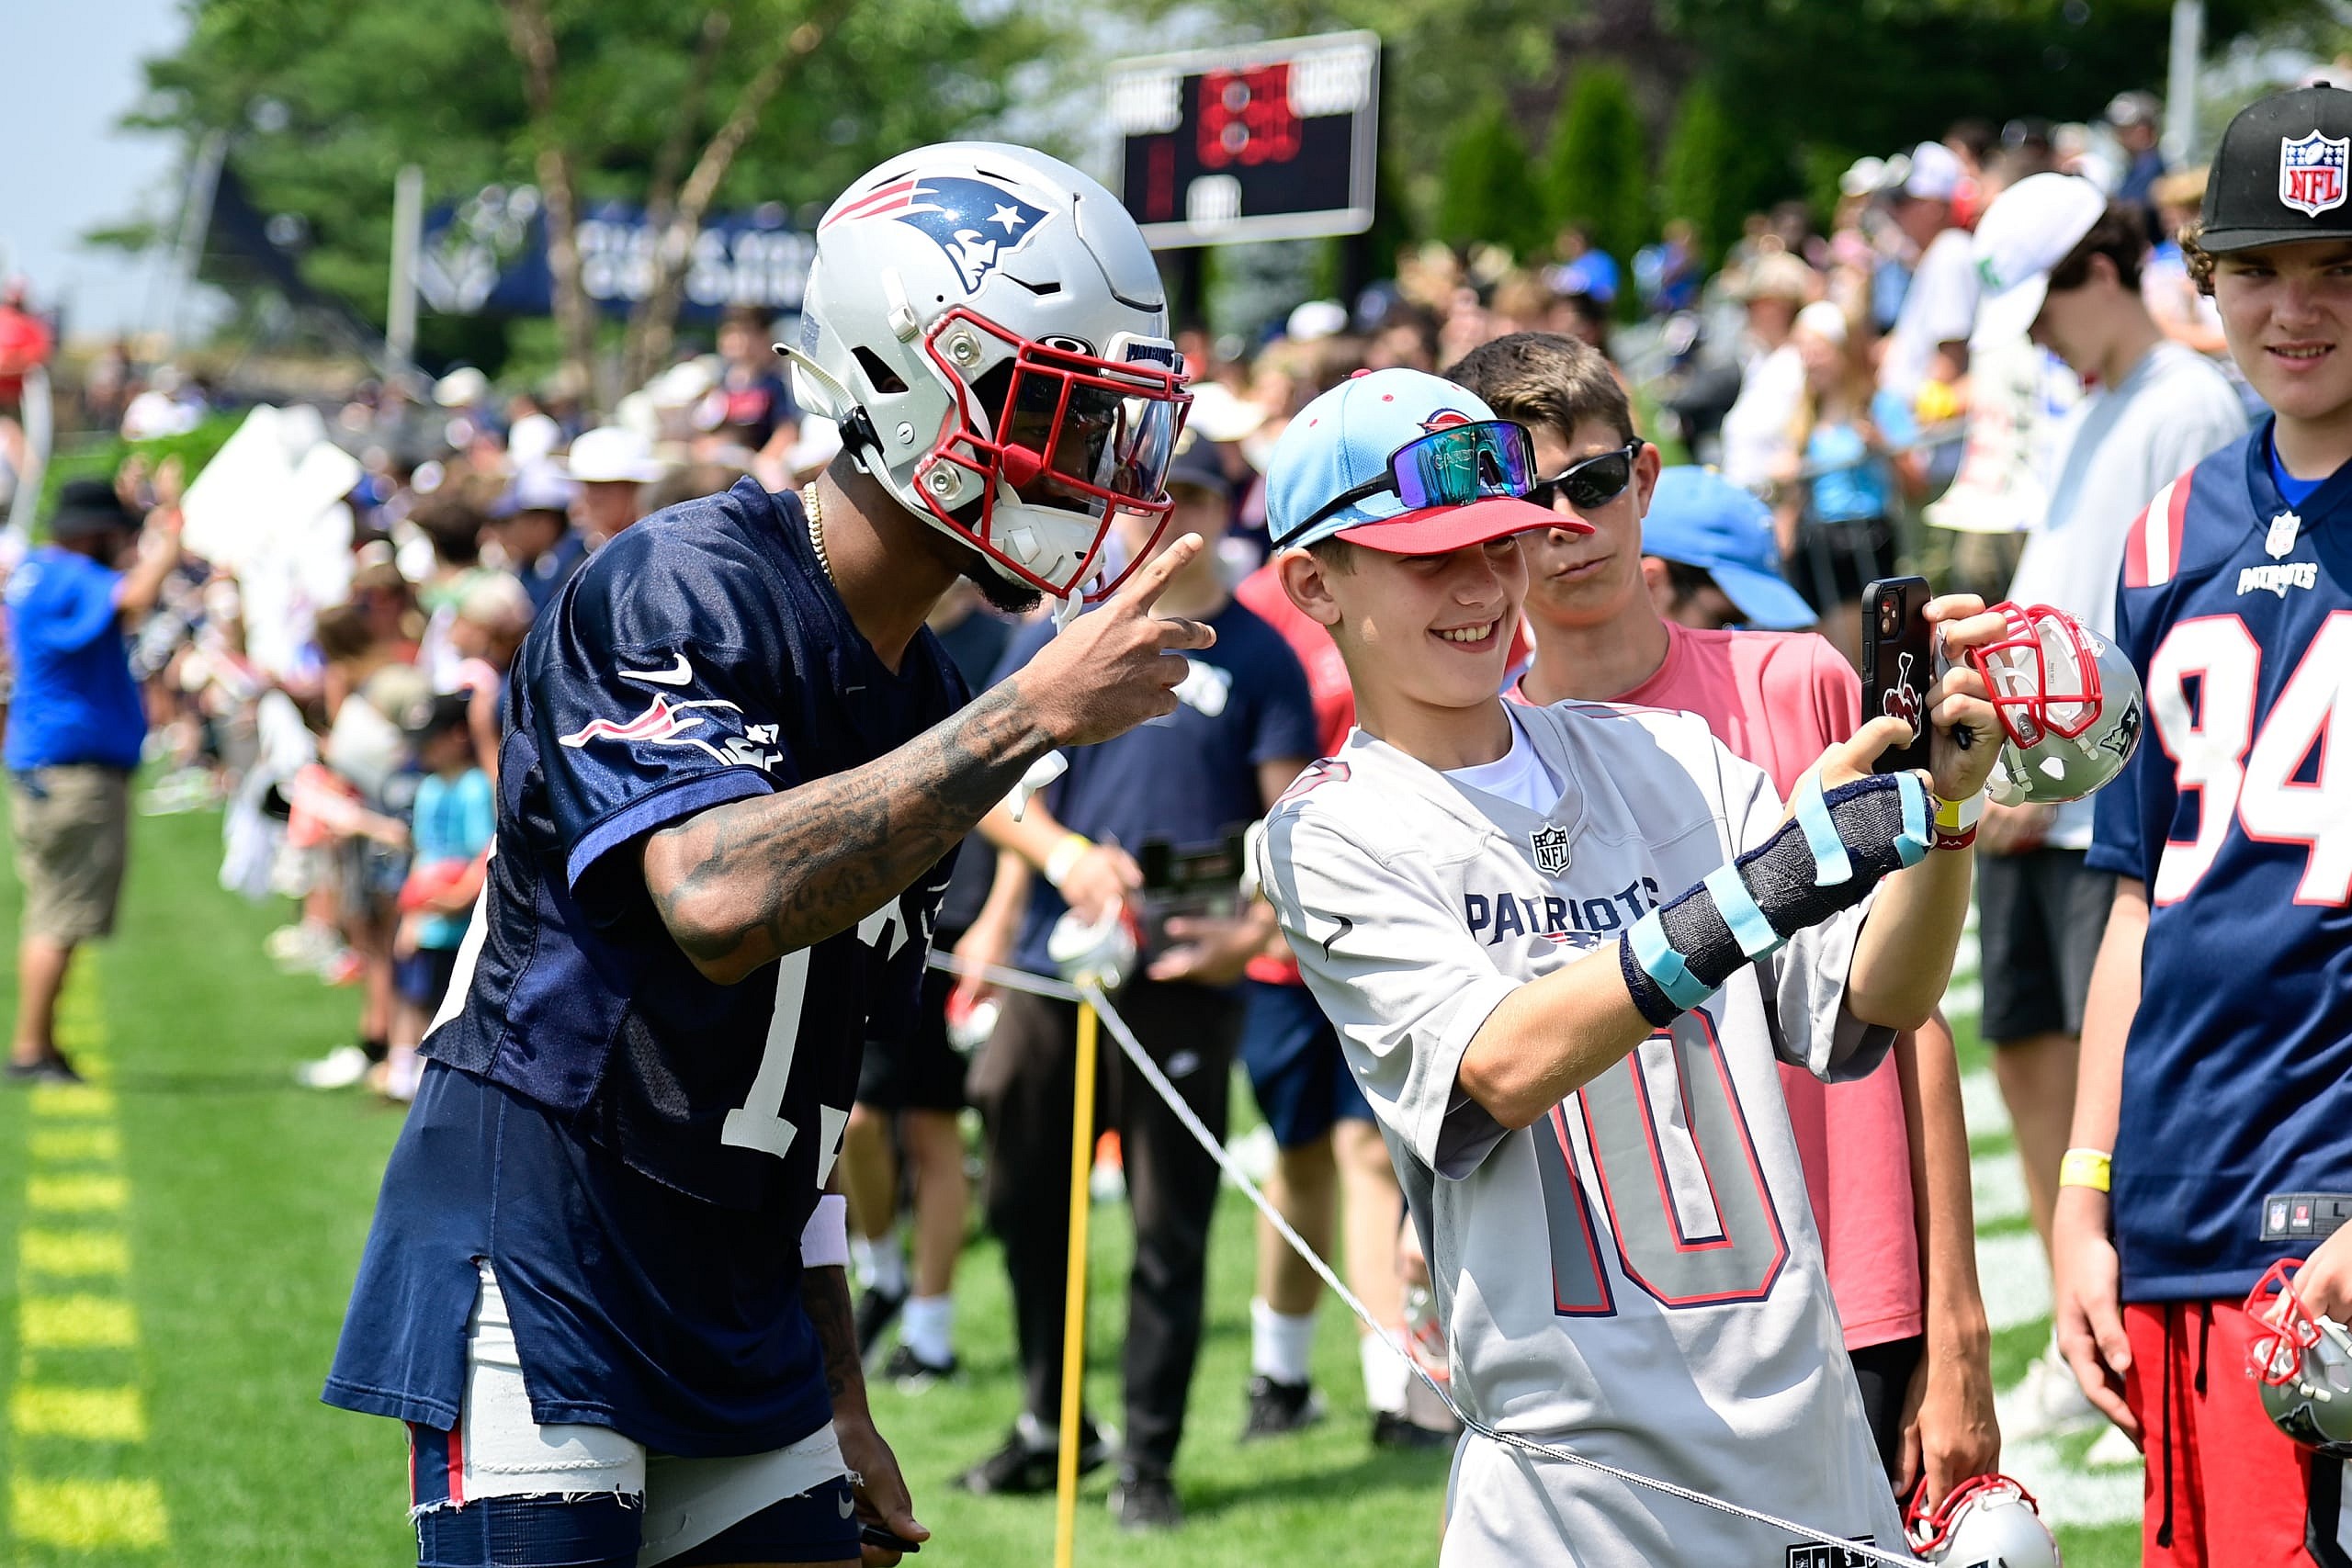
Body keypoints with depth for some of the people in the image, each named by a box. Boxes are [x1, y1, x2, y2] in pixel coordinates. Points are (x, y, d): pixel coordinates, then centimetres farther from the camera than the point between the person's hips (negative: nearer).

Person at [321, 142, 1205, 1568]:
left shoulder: (930, 702, 12)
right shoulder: (678, 592, -14)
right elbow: (723, 902, -32)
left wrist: (837, 1403, 18)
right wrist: (1036, 715, -27)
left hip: (740, 1318, 8)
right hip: (539, 1283, -8)